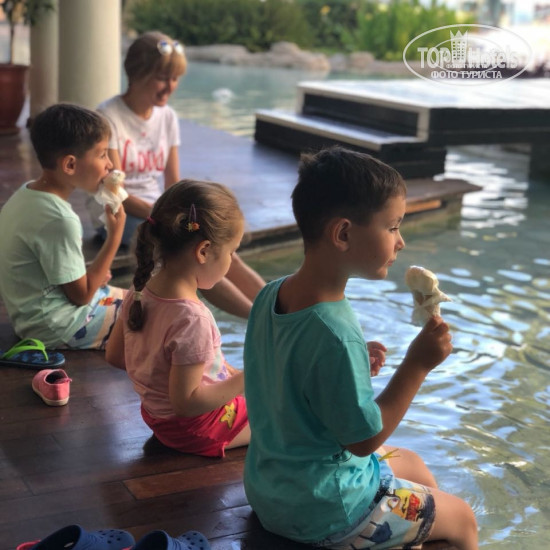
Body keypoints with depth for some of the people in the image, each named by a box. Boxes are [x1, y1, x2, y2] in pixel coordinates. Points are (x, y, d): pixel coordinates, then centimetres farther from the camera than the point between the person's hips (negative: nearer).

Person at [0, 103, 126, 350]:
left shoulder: (27, 192, 0)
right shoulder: (59, 220, -28)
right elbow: (81, 295, -20)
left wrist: (89, 271, 1)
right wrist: (115, 236, -17)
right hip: (57, 327, -10)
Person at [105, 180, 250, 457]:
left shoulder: (139, 294, -9)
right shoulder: (192, 319, -34)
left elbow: (114, 355, 4)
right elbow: (186, 401, -30)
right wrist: (246, 379, -21)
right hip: (197, 429, -9)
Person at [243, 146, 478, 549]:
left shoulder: (272, 295, -7)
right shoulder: (336, 337, -34)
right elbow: (364, 438, -23)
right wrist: (417, 365, -20)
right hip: (322, 510, -8)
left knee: (415, 467, 29)